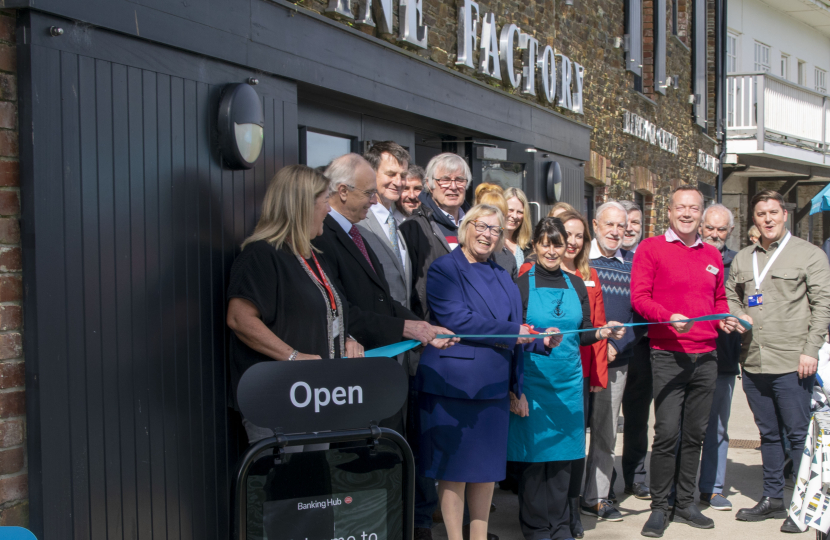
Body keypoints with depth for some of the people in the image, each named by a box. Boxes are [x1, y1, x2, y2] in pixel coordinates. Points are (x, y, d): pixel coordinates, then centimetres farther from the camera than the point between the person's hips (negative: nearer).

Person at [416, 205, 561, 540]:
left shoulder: (502, 277, 16)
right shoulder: (444, 269, -5)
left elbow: (516, 335, 16)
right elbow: (456, 318, -18)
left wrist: (541, 341, -5)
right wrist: (513, 333, -14)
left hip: (493, 385, 7)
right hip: (453, 383, -6)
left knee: (487, 467, 12)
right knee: (454, 468, 1)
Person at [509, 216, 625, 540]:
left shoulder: (575, 285, 10)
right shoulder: (522, 284, -3)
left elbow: (583, 334, 13)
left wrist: (602, 332, -5)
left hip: (568, 380, 4)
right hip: (532, 380, -4)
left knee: (563, 452, 7)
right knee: (533, 451, 1)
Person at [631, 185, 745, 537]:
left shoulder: (712, 256, 16)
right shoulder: (651, 248, 0)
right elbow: (639, 297, -7)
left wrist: (725, 319, 6)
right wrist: (669, 317, -22)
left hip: (706, 355, 5)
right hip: (668, 354, -5)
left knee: (695, 433, 9)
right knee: (667, 432, -8)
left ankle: (686, 504, 20)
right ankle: (659, 508, 4)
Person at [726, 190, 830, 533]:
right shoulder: (742, 259, 14)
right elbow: (730, 296, 23)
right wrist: (738, 315, 0)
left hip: (792, 363, -5)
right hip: (753, 362, 5)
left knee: (799, 434, 1)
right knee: (768, 433, 14)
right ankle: (773, 499, 24)